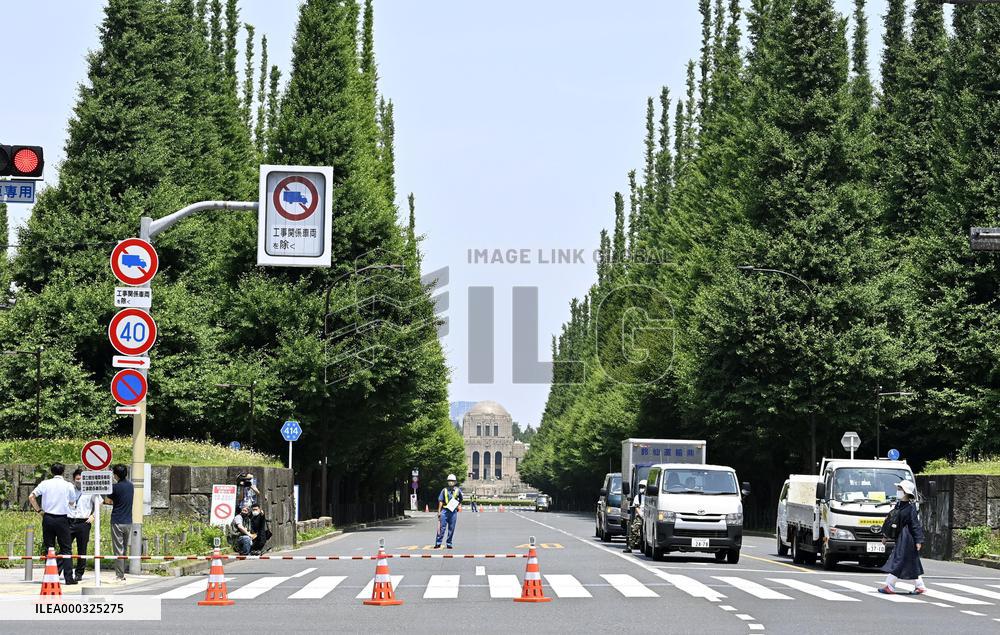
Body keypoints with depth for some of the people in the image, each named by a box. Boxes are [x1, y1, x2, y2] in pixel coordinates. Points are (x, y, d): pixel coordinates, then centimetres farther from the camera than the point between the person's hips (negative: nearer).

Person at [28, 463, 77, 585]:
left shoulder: (45, 483, 1)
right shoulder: (68, 485, -1)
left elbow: (31, 497, -3)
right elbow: (72, 501, 12)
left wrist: (39, 510, 5)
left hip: (47, 518, 2)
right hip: (62, 519, -2)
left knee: (49, 548, 8)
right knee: (66, 549, 2)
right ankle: (68, 577, -4)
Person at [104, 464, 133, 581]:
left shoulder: (115, 487, -13)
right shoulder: (130, 485, 6)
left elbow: (108, 501, -4)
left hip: (117, 522, -6)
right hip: (128, 521, 6)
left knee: (118, 549, -3)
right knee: (125, 549, 13)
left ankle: (119, 575, -4)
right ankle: (122, 573, 17)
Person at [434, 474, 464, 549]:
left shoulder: (458, 491, 9)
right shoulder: (444, 490, 5)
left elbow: (460, 500, 23)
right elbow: (440, 501, 4)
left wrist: (459, 505, 5)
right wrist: (439, 511, -1)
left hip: (453, 511, 1)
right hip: (445, 510, -1)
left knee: (451, 528, 4)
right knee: (442, 527, -5)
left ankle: (449, 544, 11)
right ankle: (438, 543, -4)